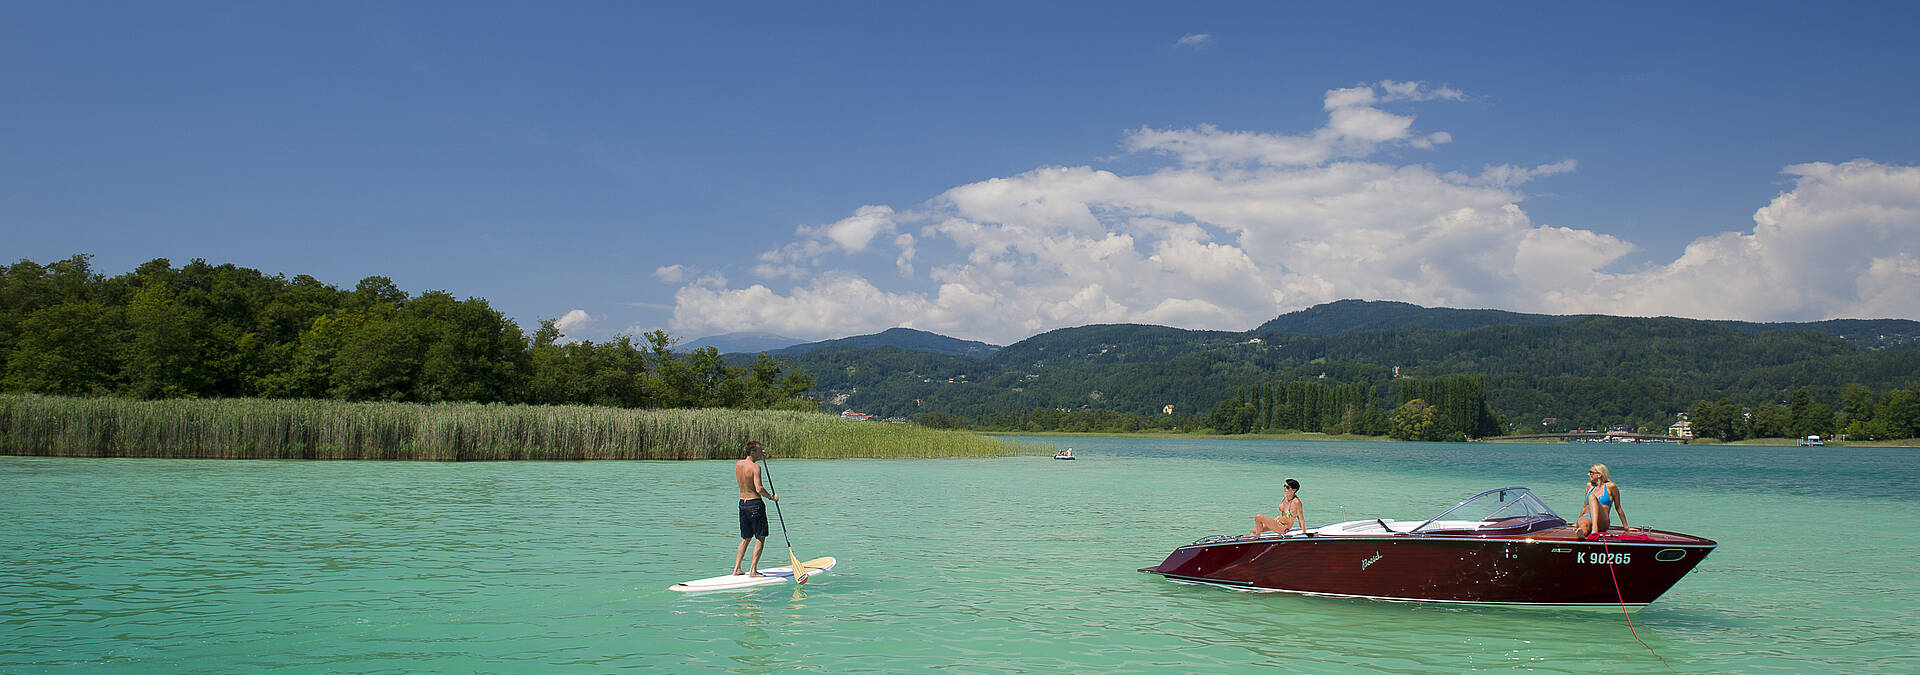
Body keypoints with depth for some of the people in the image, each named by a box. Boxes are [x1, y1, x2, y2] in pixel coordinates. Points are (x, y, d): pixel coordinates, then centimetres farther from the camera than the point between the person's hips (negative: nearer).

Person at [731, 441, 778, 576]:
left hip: (742, 503, 7)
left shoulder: (738, 464, 5)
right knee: (760, 538, 2)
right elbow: (759, 489, -25)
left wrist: (760, 457, 22)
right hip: (755, 504, -7)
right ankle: (753, 570, -2)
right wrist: (771, 496, -10)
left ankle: (736, 569, 16)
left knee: (745, 538, 18)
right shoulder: (755, 467, -17)